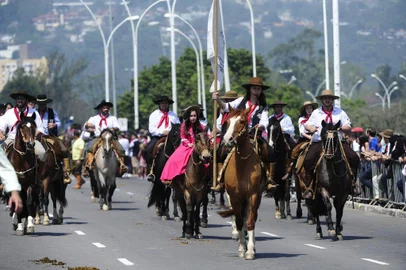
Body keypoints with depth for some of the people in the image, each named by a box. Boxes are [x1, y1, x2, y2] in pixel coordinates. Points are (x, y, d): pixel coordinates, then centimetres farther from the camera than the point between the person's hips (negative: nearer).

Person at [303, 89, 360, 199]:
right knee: (308, 160, -26)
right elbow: (307, 125, 15)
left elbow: (348, 128, 10)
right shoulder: (316, 113, 16)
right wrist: (310, 128, -10)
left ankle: (352, 182, -9)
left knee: (354, 158, -21)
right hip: (319, 142, 0)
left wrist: (341, 128, -12)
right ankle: (309, 187, -19)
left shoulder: (340, 112, 14)